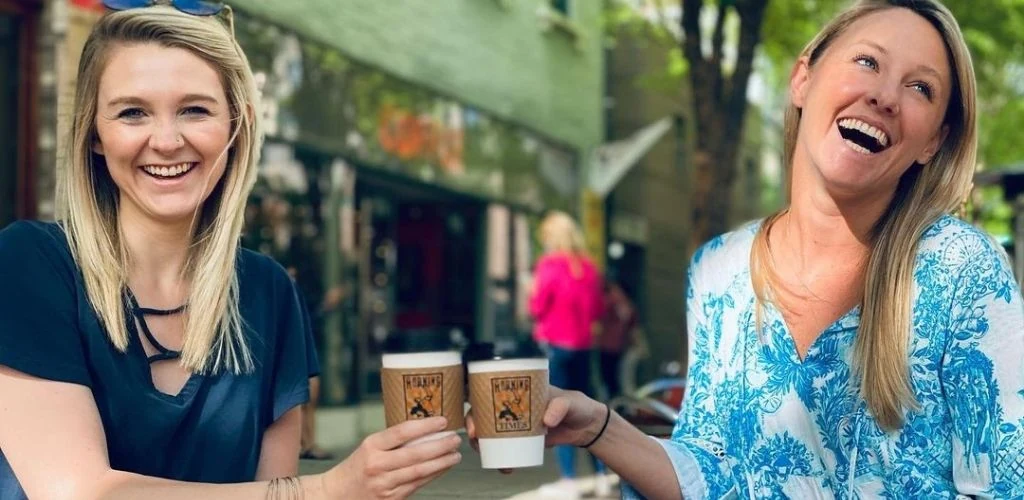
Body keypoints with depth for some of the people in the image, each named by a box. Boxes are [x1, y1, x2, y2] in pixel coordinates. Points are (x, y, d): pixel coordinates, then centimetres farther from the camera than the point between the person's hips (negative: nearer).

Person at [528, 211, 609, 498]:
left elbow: (537, 307, -9)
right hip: (582, 345, 6)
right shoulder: (589, 267, 7)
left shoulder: (549, 265, -10)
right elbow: (597, 310, 11)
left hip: (554, 344, -6)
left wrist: (533, 292, 9)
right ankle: (601, 475, 15)